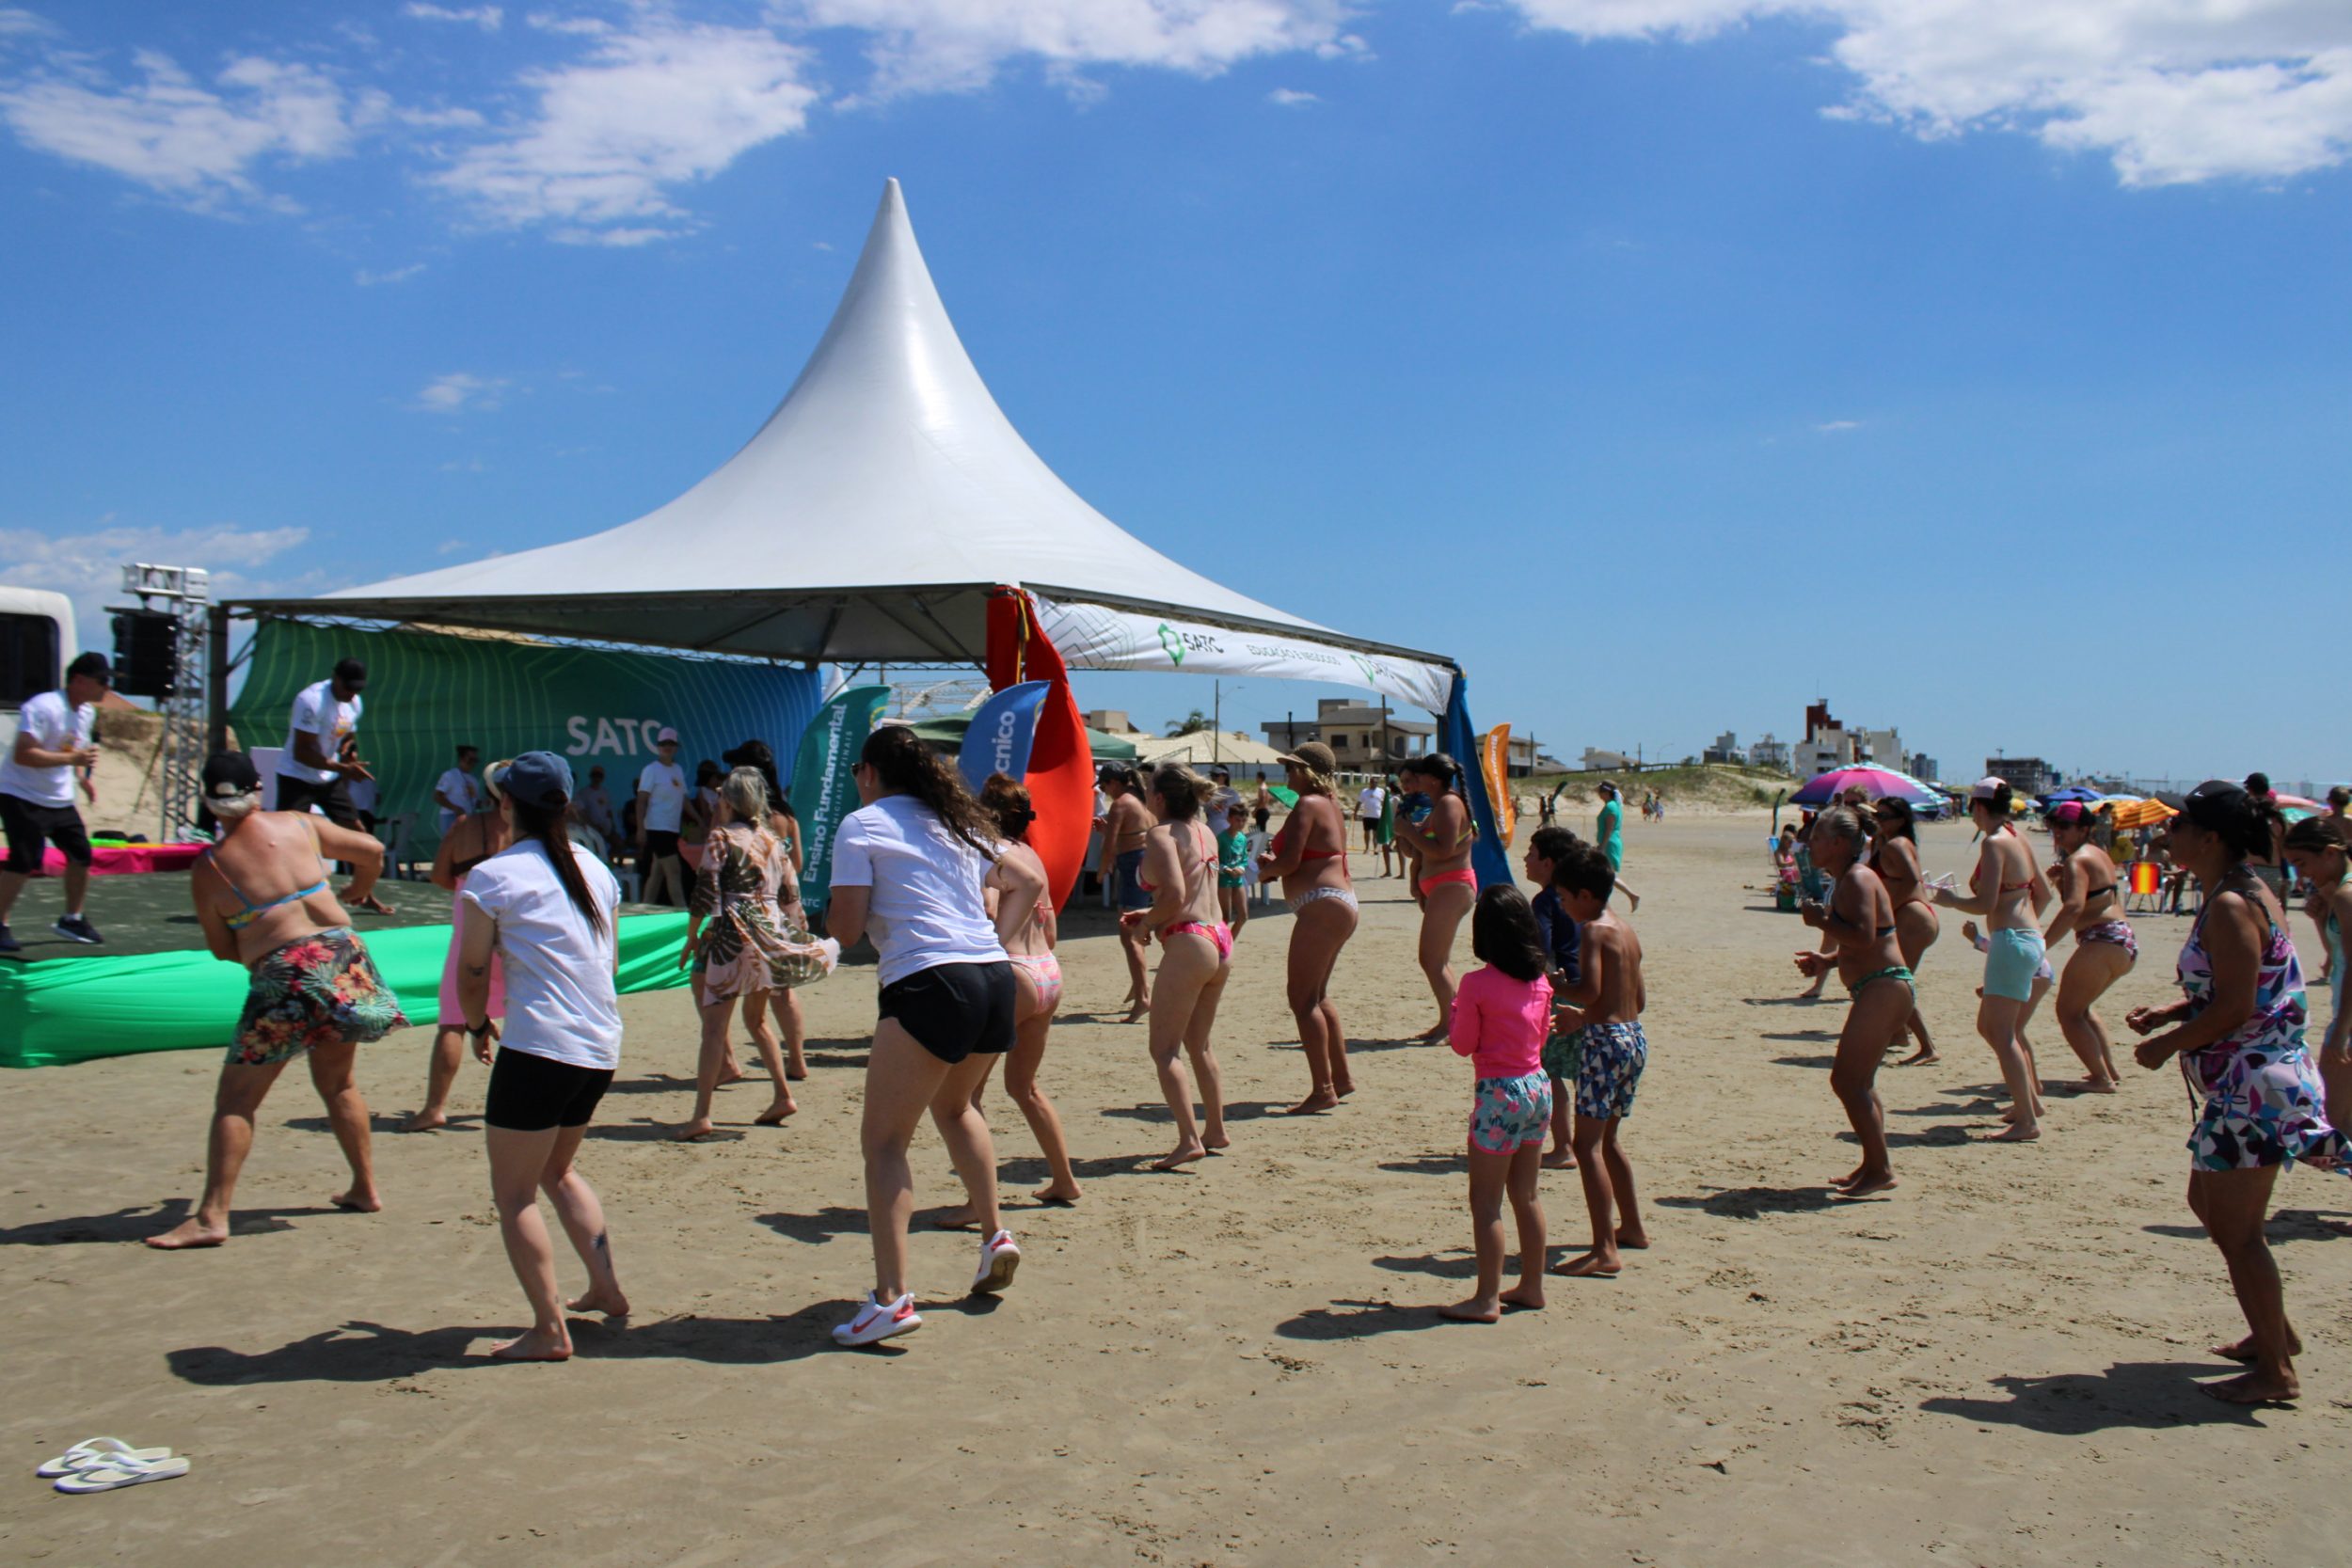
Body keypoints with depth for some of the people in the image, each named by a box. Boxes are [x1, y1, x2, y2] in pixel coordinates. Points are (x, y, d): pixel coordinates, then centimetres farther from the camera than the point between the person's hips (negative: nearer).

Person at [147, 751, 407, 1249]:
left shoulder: (207, 867, -1)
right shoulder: (300, 825, 6)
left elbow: (222, 950, 5)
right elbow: (372, 851, 17)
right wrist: (358, 891, 37)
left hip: (283, 975, -4)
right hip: (343, 956, 4)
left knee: (236, 1099, 4)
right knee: (337, 1082, 21)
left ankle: (212, 1217, -1)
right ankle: (365, 1189, 28)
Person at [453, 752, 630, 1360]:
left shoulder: (492, 877, -7)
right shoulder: (596, 870, 10)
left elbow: (472, 973, -2)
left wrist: (479, 1026, 16)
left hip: (538, 1048, -7)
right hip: (602, 1048, 7)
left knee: (514, 1193, 5)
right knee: (557, 1170, 26)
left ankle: (550, 1330, 4)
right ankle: (606, 1289, 29)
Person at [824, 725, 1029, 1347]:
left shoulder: (861, 826, 1)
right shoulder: (959, 822, 21)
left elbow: (847, 928, -4)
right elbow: (1026, 883, 27)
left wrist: (824, 915, 16)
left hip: (927, 986, -7)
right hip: (996, 980, 7)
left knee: (884, 1139, 0)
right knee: (954, 1104, 32)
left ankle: (890, 1297, -9)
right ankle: (995, 1233, 28)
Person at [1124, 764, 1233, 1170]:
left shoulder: (1161, 835, -10)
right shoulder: (1206, 833, 14)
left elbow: (1175, 895, -20)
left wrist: (1147, 923, -3)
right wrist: (1150, 914, 20)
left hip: (1188, 944, -9)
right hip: (1219, 939, 9)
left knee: (1164, 1048, -4)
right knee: (1199, 1044, 21)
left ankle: (1189, 1140, -11)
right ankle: (1215, 1129, 28)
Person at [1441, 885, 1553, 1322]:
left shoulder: (1476, 984, -15)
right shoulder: (1539, 981, 3)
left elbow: (1463, 1045, -8)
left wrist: (1455, 1014, 10)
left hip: (1499, 1093, -7)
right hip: (1538, 1088, 7)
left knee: (1485, 1202, 1)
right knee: (1527, 1196, 17)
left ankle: (1487, 1298, 4)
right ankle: (1531, 1286, 26)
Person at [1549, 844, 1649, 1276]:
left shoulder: (1593, 930, -12)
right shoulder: (1627, 932, 15)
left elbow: (1590, 989, -24)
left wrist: (1550, 990, -8)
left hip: (1605, 1041, -10)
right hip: (1634, 1037, 10)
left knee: (1588, 1143, -9)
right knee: (1607, 1139, 23)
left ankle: (1605, 1250, -13)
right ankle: (1632, 1228, 33)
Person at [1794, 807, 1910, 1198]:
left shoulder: (1858, 879, -14)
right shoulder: (1846, 881, 18)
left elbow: (1864, 937, -28)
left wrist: (1822, 921, -16)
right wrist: (1826, 961, 16)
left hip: (1884, 990, -11)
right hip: (1877, 992, 11)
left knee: (1847, 1081, -11)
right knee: (1859, 1083, 16)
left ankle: (1880, 1169, -6)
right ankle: (1873, 1166, 23)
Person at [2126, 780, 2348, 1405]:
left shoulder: (2230, 906, -20)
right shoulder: (2245, 894, 11)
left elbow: (2234, 1008, -24)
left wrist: (2167, 1044, -12)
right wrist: (2167, 1014, 9)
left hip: (2253, 1086, -11)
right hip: (2249, 1081, 11)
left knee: (2235, 1227, -1)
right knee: (2208, 1203, 22)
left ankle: (2275, 1371, 9)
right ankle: (2274, 1332, 35)